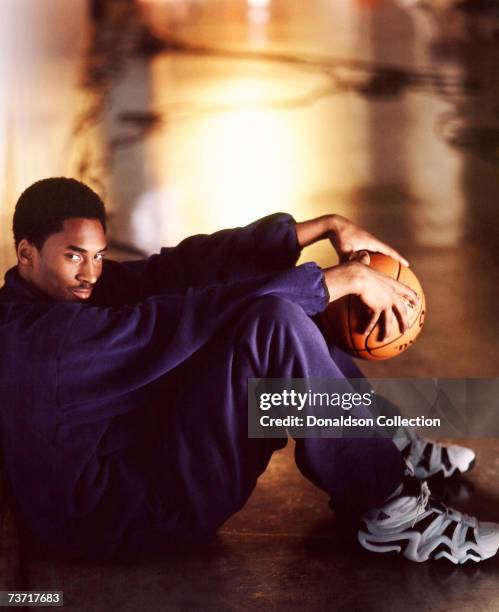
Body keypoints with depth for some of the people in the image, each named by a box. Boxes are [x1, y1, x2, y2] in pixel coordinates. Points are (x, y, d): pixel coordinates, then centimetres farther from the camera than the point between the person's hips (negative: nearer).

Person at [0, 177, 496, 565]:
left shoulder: (72, 286, 4)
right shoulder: (45, 337, -25)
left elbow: (186, 266, -4)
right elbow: (191, 316, -27)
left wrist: (326, 227, -10)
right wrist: (347, 278, -23)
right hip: (124, 519, -10)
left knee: (271, 302, 9)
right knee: (273, 322, -25)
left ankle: (386, 442, 13)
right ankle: (390, 508, -16)